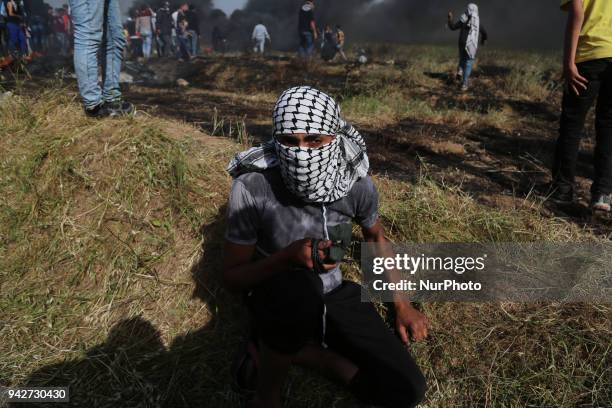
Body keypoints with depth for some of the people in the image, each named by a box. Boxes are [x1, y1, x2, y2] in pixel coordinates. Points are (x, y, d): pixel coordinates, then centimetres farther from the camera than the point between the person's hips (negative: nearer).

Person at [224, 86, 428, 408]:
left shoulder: (357, 184, -16)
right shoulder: (253, 187, -25)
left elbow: (375, 236, 7)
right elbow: (232, 276, -16)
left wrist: (402, 304, 10)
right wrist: (288, 256, -34)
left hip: (332, 293, 4)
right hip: (275, 295, -3)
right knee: (298, 287, -42)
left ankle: (276, 349, 0)